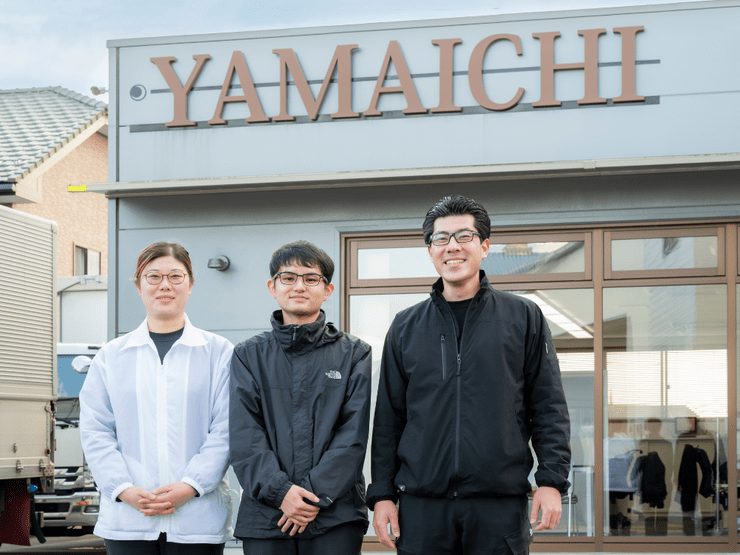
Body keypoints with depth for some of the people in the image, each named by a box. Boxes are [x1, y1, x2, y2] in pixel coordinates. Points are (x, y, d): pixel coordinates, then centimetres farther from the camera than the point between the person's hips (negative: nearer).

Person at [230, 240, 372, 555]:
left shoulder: (354, 354, 8)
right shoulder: (249, 356, 10)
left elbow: (353, 434, -1)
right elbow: (243, 435, 0)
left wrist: (316, 493, -12)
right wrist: (279, 490, -14)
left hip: (335, 514, -1)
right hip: (264, 516, 1)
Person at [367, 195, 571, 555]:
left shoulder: (524, 318, 8)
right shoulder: (405, 327, 12)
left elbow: (549, 407, 5)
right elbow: (387, 419, 12)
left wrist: (552, 481, -4)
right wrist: (382, 493, 5)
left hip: (501, 504, -1)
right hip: (422, 505, 1)